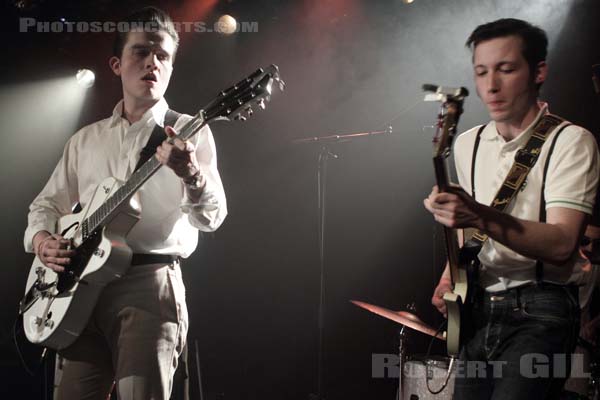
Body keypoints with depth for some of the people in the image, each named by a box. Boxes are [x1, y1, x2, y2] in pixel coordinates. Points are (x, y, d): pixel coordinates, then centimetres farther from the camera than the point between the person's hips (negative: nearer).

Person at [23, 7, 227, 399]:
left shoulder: (188, 132, 4)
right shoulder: (85, 139, 18)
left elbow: (212, 217, -8)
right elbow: (46, 203, 24)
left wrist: (191, 173, -31)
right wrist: (42, 239, 0)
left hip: (150, 283, -4)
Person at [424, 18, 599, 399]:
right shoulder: (467, 145, 11)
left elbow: (562, 243, -21)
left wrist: (480, 217, -32)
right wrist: (452, 273, 7)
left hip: (540, 311, -6)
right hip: (480, 310, 6)